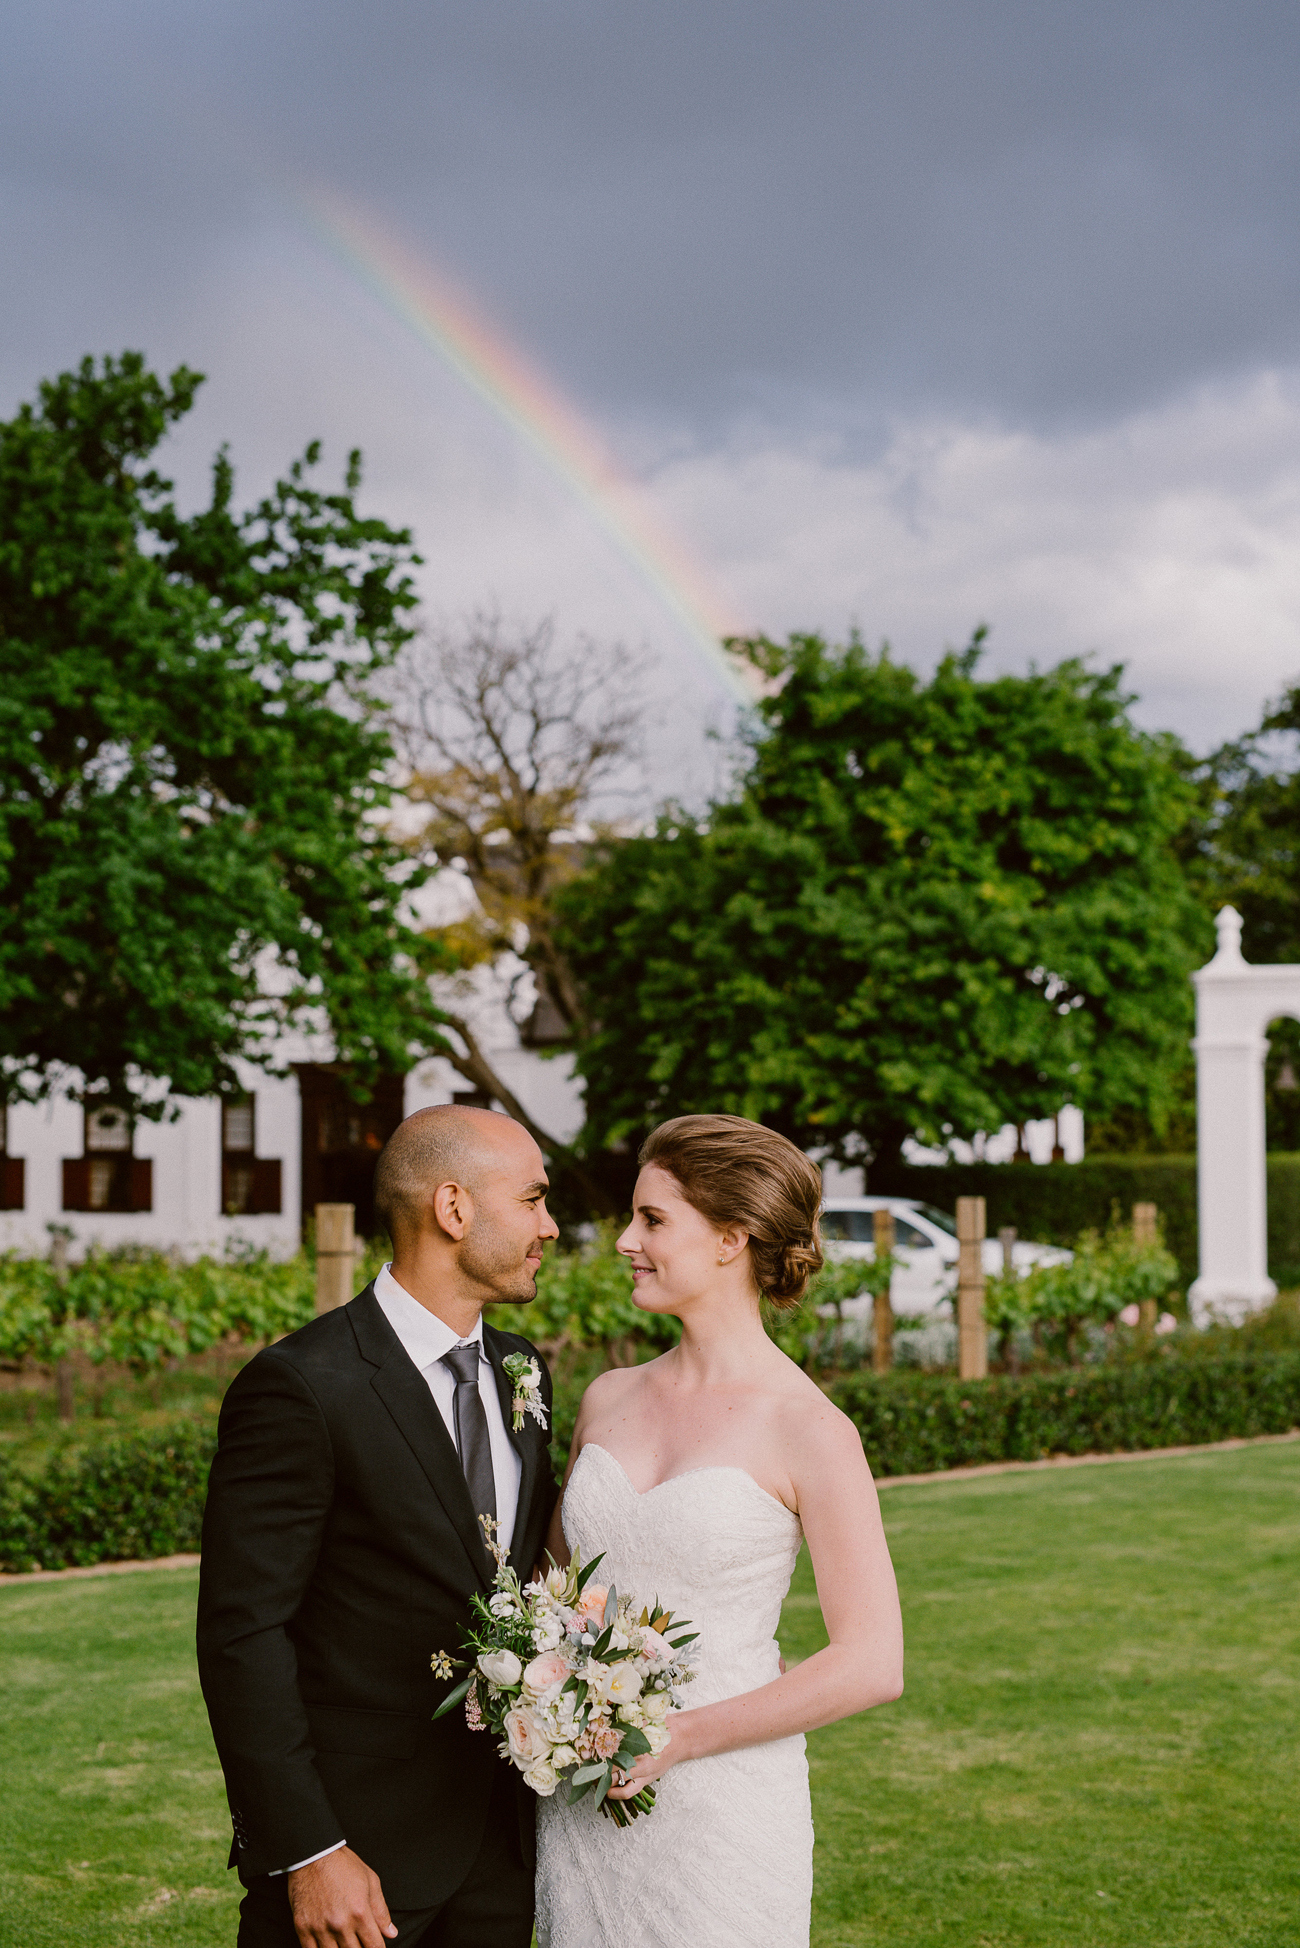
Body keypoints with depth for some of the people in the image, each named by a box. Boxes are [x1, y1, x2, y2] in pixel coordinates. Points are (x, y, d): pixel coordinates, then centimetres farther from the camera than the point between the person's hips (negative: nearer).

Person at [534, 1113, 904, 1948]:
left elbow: (873, 1664, -13)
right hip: (582, 1805, 5)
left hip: (721, 1807, -5)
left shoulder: (808, 1431, -11)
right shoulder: (608, 1400, 6)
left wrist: (678, 1738, -16)